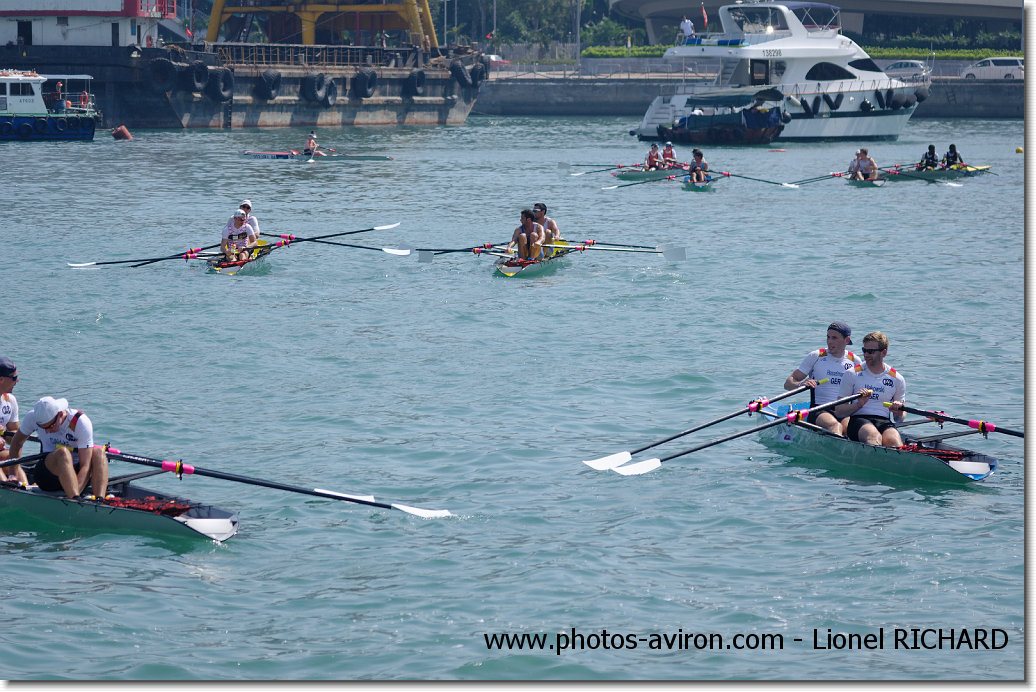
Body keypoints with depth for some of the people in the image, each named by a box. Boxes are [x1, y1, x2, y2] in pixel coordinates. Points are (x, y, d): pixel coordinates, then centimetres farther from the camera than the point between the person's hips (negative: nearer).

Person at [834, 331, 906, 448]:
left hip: (885, 421, 2)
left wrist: (898, 414, -4)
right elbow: (838, 411, 7)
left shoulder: (897, 379, 16)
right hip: (858, 420, -2)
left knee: (894, 441, -35)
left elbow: (900, 417, 21)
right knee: (874, 436, -39)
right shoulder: (852, 374, 11)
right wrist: (858, 405, -12)